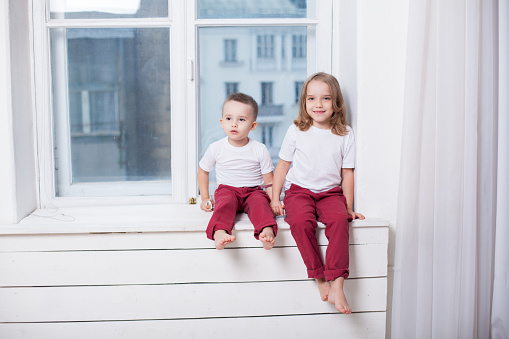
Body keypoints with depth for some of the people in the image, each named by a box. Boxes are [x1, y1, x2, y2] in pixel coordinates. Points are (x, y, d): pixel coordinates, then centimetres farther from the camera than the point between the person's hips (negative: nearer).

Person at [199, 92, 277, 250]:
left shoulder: (260, 150, -2)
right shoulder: (216, 148, 0)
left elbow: (269, 180, 3)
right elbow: (203, 171, 16)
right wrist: (205, 198, 10)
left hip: (254, 191, 0)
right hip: (227, 190, 0)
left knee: (260, 202, -32)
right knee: (225, 202, -33)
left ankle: (267, 231, -56)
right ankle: (219, 232, -58)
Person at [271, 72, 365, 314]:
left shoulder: (345, 134, 7)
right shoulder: (296, 131, 4)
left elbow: (347, 173, 10)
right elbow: (283, 165, 10)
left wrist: (349, 208, 7)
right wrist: (275, 199, 4)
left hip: (331, 192, 1)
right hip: (299, 190, 0)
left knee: (339, 219, -32)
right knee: (301, 221, -33)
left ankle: (336, 285, -33)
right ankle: (319, 278, -22)